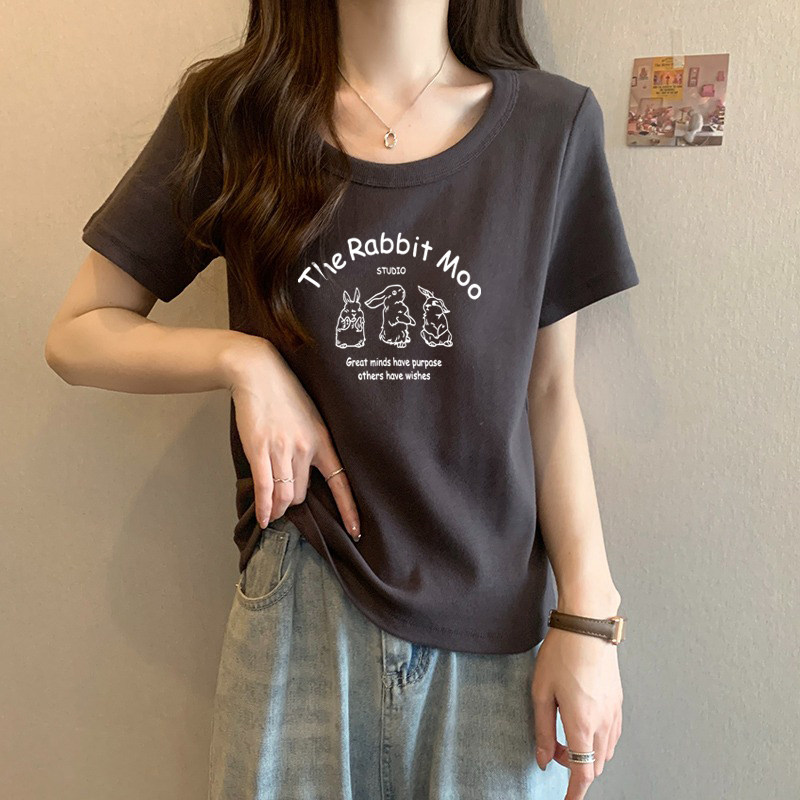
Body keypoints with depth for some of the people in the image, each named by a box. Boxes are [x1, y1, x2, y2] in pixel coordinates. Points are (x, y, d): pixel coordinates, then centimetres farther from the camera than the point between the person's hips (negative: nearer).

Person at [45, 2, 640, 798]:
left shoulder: (553, 124, -1)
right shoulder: (229, 114, -2)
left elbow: (547, 394, 1)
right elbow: (76, 334, 3)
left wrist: (586, 619, -2)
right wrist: (243, 359, -15)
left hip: (497, 615, 1)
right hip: (302, 603, 0)